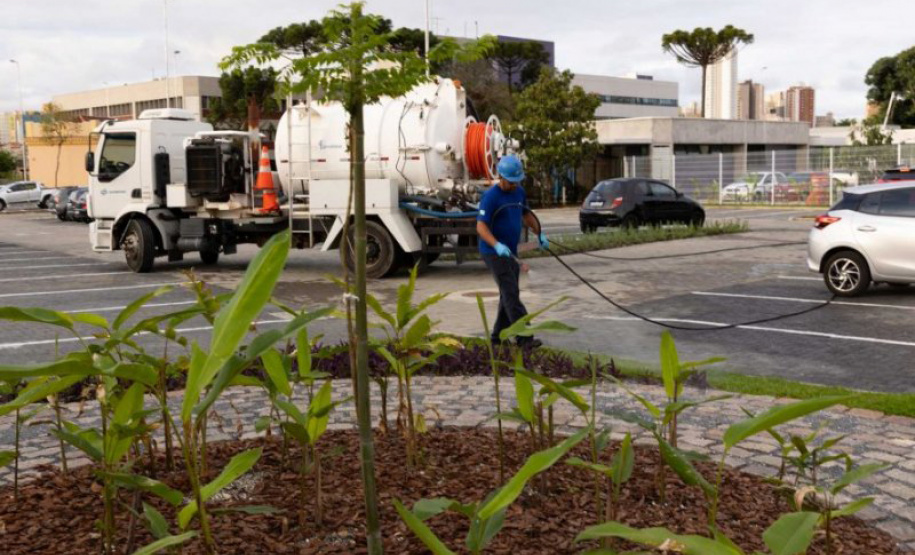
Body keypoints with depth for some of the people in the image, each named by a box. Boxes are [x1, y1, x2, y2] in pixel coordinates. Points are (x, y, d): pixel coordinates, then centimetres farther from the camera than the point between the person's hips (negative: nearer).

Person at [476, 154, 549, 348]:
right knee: (511, 294, -13)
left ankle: (497, 337, 22)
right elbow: (481, 226, -23)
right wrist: (497, 245, -38)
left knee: (509, 295, 12)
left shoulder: (519, 192, 8)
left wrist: (540, 234, 18)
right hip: (494, 253, -9)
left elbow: (526, 214, 26)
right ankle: (524, 338, -15)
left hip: (511, 252, 9)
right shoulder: (491, 197, -16)